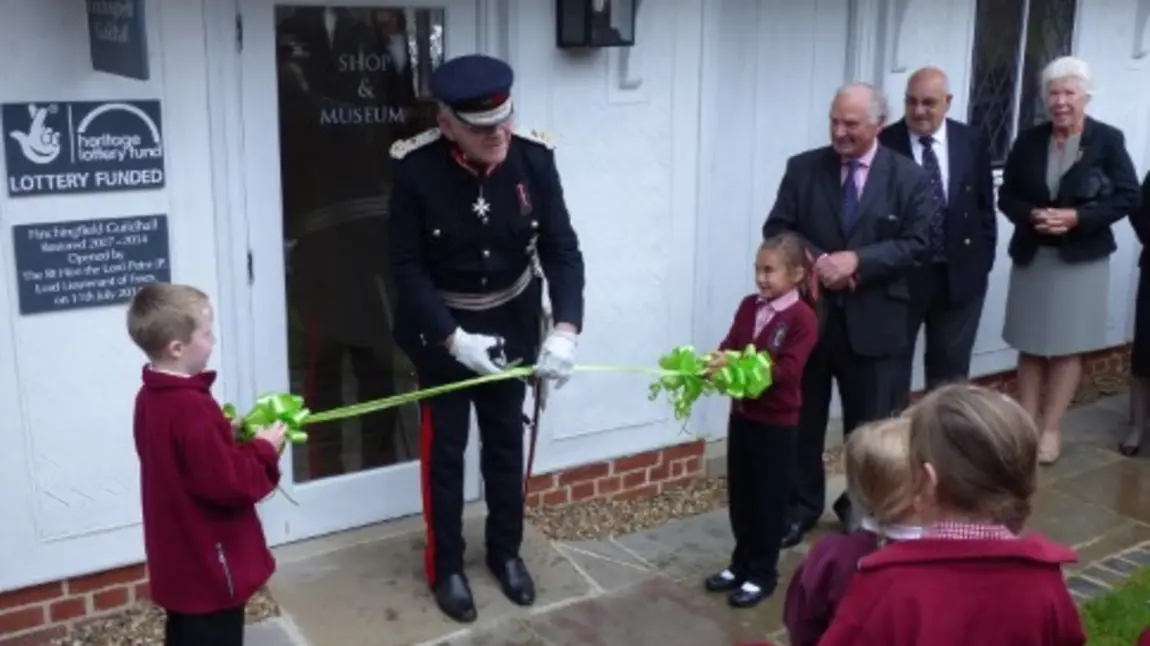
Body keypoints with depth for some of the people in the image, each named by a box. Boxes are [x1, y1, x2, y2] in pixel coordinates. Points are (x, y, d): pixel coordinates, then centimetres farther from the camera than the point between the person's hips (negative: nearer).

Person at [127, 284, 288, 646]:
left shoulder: (152, 397, 3)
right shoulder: (191, 409, -27)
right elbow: (228, 485, -26)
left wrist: (226, 433, 4)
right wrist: (264, 450, -12)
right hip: (209, 567, -9)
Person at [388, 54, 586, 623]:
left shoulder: (534, 157, -16)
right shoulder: (415, 167, -23)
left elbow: (561, 248, -11)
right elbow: (407, 266, -18)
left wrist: (565, 328, -24)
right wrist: (452, 338, -25)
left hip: (512, 323, 3)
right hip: (440, 326, -3)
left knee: (506, 441, 17)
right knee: (444, 448, 8)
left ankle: (506, 551, 37)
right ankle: (446, 567, 26)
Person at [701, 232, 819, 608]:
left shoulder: (803, 318, -15)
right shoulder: (749, 306, 5)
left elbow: (787, 370, -23)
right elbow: (730, 345, 1)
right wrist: (718, 361, -22)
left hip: (777, 424, -6)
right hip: (742, 415, 6)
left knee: (769, 501, 6)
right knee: (739, 496, 16)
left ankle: (762, 574, 19)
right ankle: (741, 564, 31)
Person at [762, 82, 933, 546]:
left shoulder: (909, 177, -1)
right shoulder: (802, 168, 2)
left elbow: (916, 244, -8)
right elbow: (776, 229, -1)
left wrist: (857, 259, -20)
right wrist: (817, 261, -17)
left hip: (873, 320, -1)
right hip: (808, 314, 1)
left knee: (870, 423, 11)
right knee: (802, 418, 11)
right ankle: (801, 505, 27)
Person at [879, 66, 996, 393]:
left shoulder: (972, 142, 2)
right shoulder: (884, 143, -9)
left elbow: (985, 206, 8)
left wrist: (982, 262, 4)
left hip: (960, 275, 3)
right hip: (901, 273, -3)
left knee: (951, 369, 15)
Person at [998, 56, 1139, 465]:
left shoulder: (1108, 140, -5)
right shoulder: (1029, 141, 2)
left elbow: (1127, 198, -6)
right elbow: (1006, 196, 5)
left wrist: (1076, 218, -18)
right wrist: (1032, 215, -15)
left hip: (1082, 259, -2)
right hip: (1031, 256, 3)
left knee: (1067, 347, 4)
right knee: (1030, 346, 7)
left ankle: (1051, 429, 13)